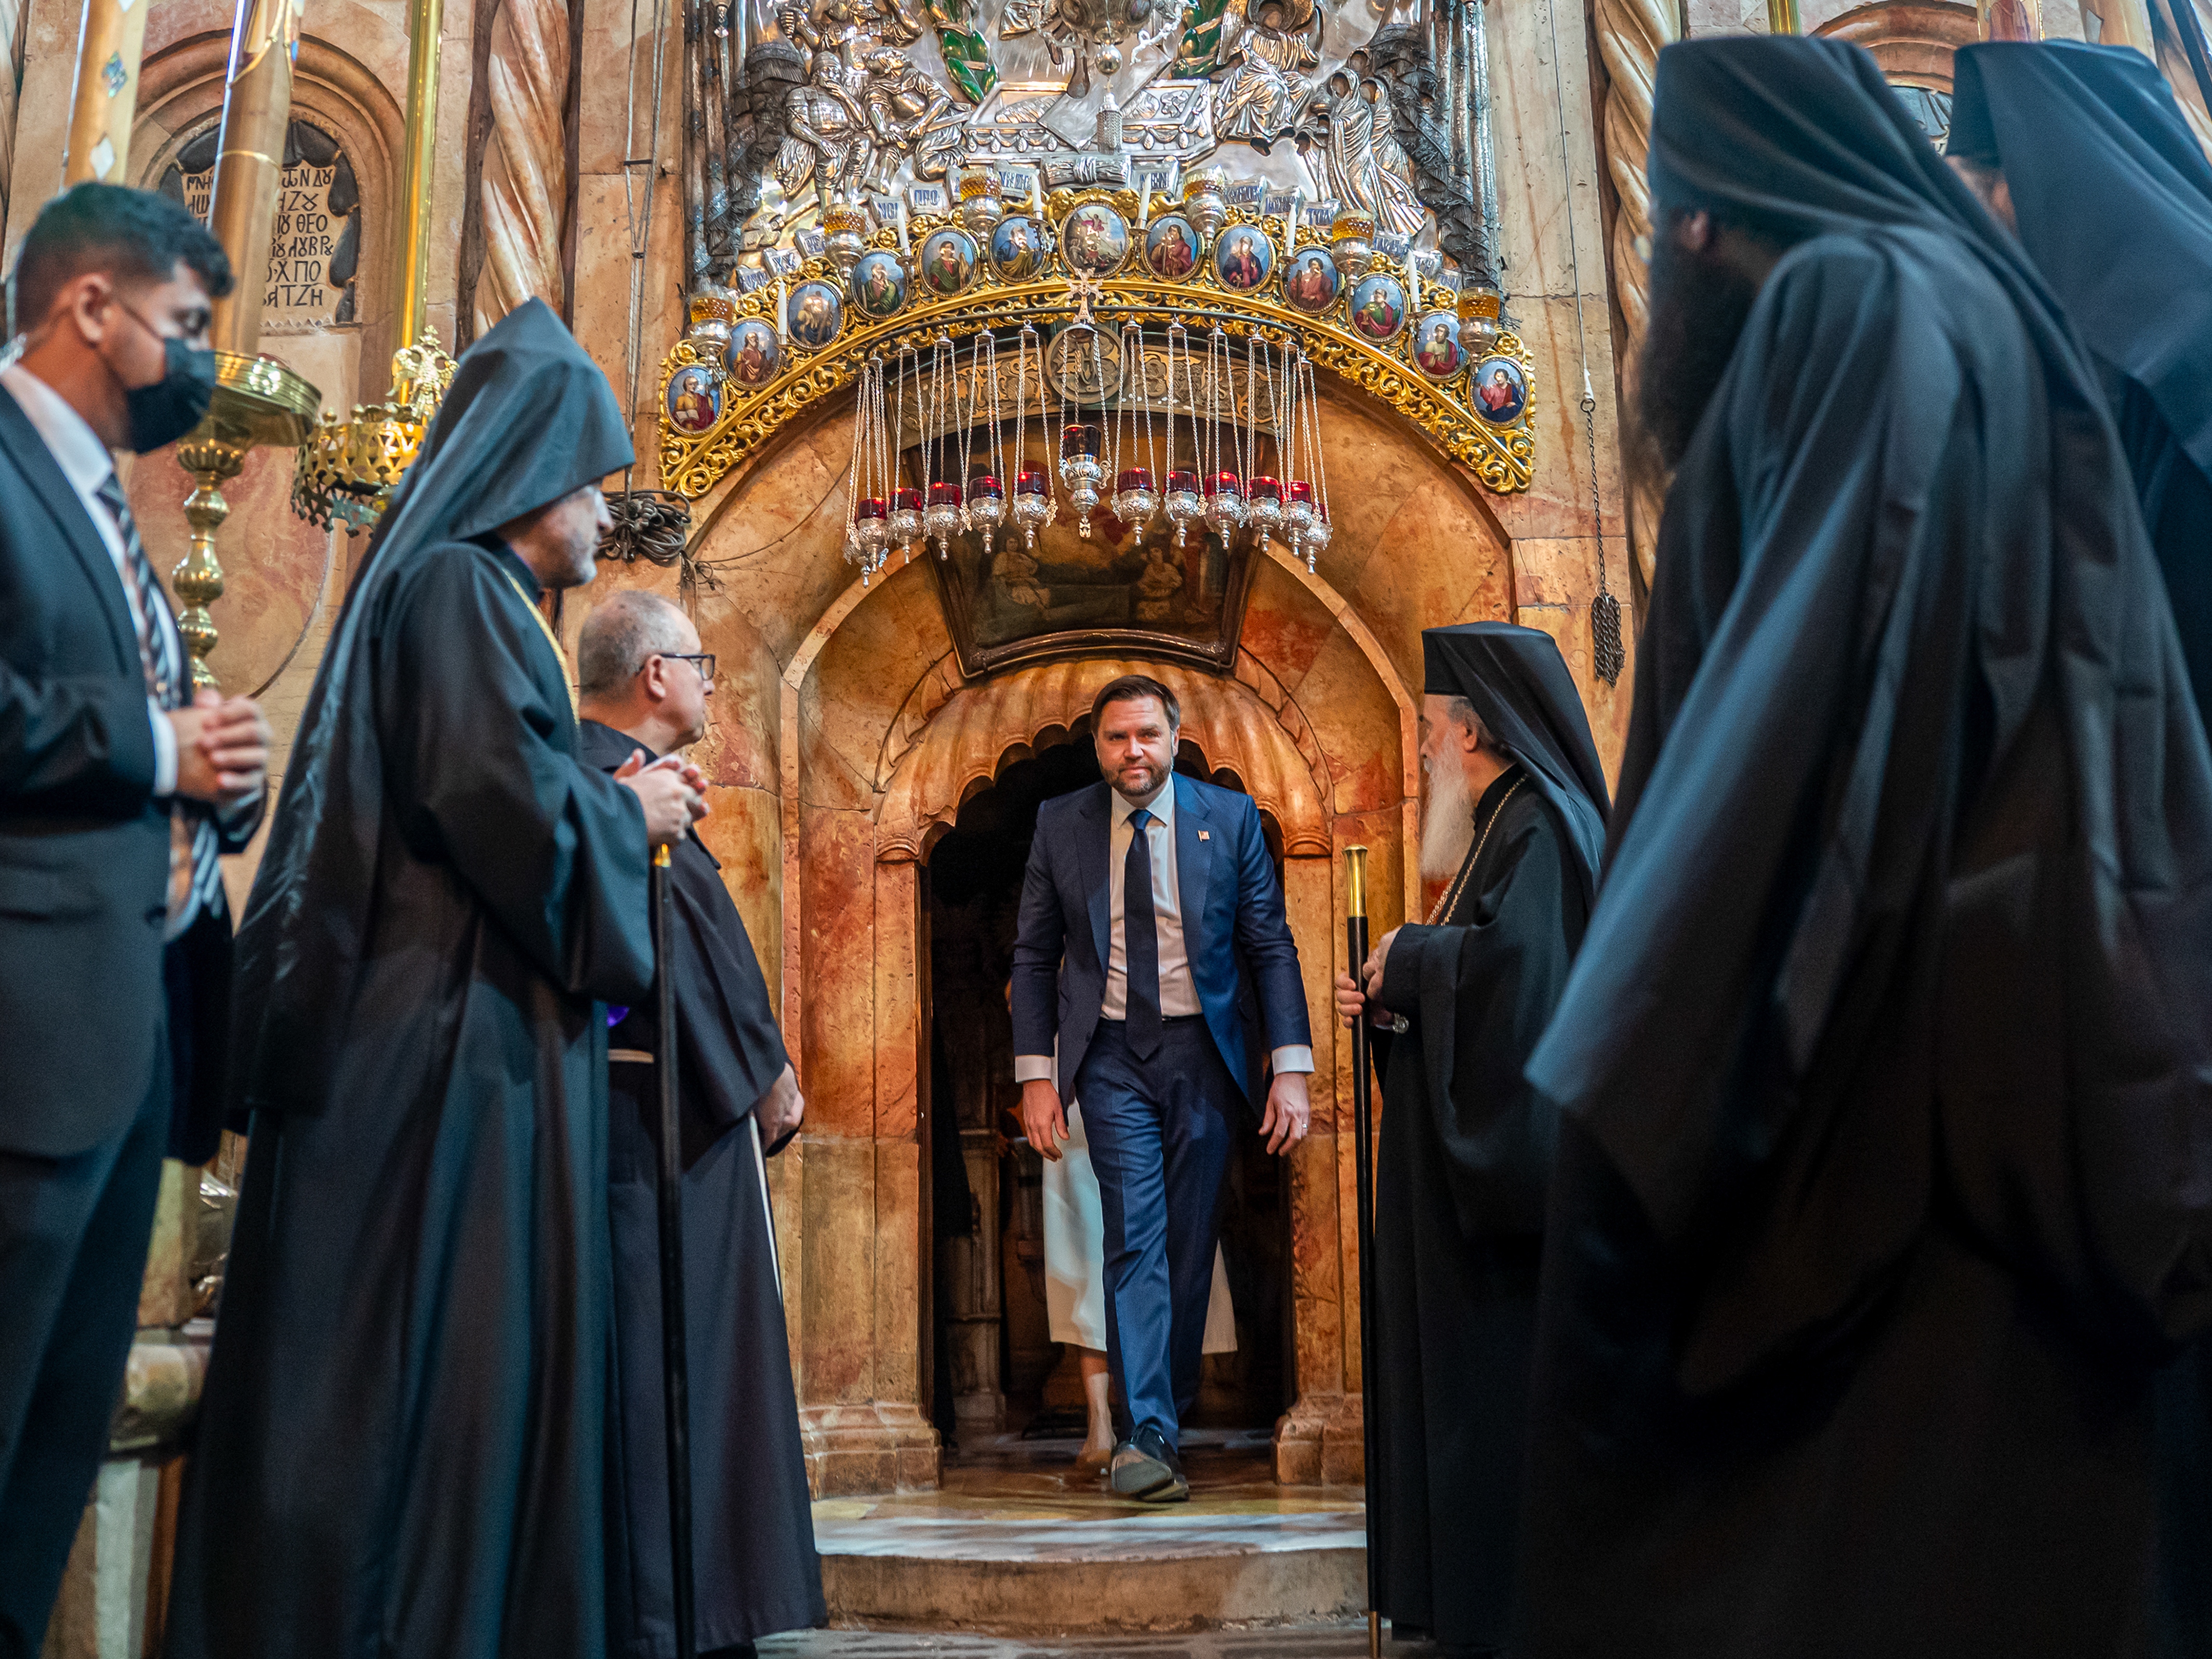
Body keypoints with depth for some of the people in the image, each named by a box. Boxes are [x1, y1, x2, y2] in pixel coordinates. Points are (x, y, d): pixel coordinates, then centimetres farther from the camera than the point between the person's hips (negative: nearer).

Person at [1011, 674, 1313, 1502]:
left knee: (1191, 1238, 8)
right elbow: (1034, 957, 6)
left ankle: (1172, 1401, 27)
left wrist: (1291, 1069, -6)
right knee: (1136, 1236, -10)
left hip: (1203, 1050, 1)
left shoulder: (1230, 817, 1)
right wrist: (1036, 1074, -2)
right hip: (1111, 1054, -1)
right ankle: (1149, 1434, -9)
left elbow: (1272, 948, 1)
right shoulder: (1060, 825, 2)